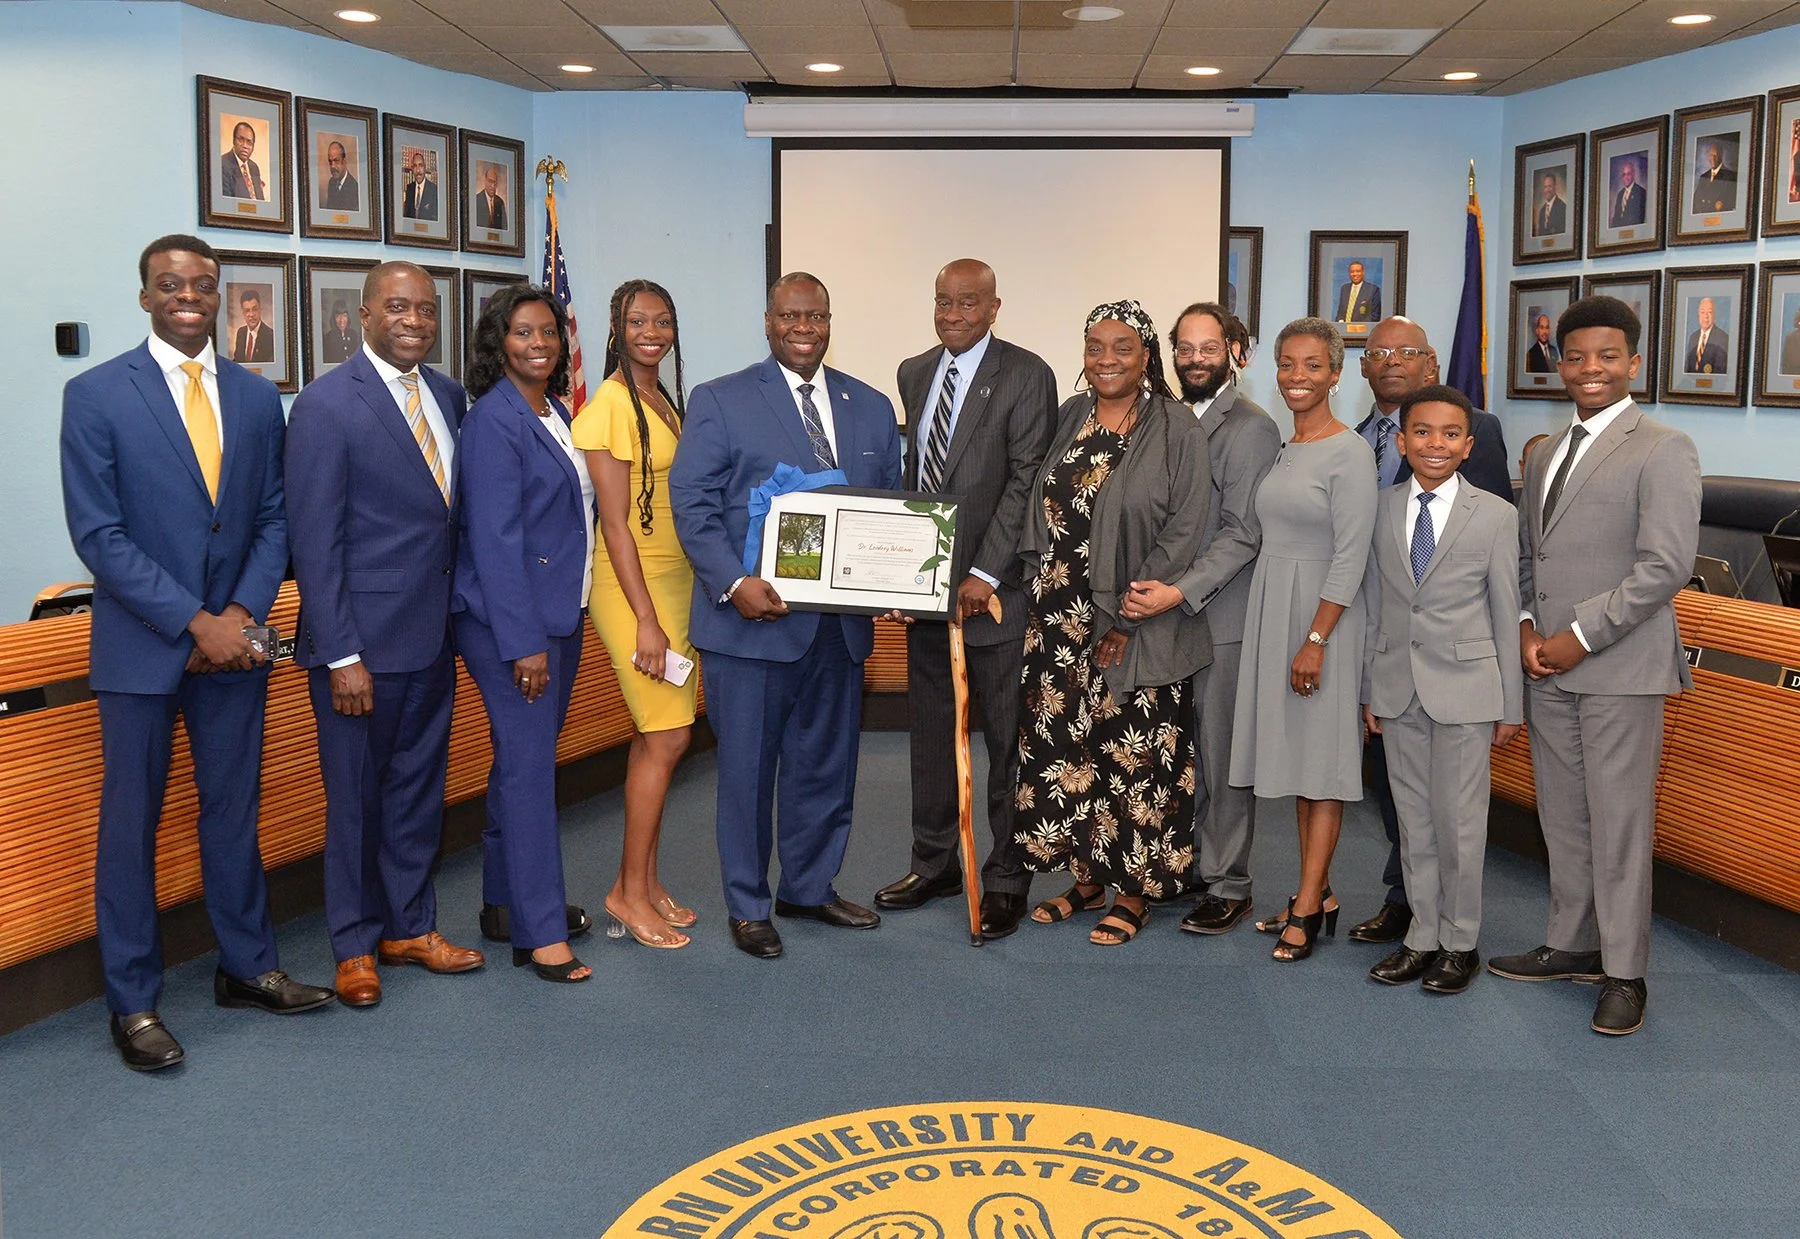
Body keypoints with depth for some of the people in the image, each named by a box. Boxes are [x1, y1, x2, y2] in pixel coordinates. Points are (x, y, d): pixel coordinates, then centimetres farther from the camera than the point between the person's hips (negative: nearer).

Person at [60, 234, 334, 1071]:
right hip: (141, 647, -3)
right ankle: (132, 1002, 17)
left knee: (234, 810, 13)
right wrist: (195, 622, -16)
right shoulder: (96, 396, -5)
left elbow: (274, 519, 7)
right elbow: (99, 534, -11)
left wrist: (243, 614, -8)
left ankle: (247, 966, 28)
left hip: (234, 641, 4)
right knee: (131, 823, 5)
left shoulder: (258, 398, 7)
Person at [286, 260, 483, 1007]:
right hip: (363, 639, -6)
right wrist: (341, 656, -17)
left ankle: (410, 927, 31)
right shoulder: (326, 405, -12)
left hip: (432, 636, 6)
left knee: (419, 786, 16)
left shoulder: (446, 397, 7)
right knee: (356, 796, 8)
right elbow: (315, 541, -14)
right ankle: (355, 945, 24)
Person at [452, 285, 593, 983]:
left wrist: (555, 627, 13)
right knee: (528, 766, -6)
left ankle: (507, 899, 27)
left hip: (559, 613, 8)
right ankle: (538, 933, 0)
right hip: (509, 620, -8)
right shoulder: (493, 421, -13)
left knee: (528, 760, 15)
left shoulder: (556, 415, 12)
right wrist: (524, 643, -20)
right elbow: (495, 539, -18)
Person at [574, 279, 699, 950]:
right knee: (668, 736, -7)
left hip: (677, 578, 8)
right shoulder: (611, 404, -12)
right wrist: (645, 620, -18)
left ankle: (641, 882, 18)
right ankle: (630, 891, 4)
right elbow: (615, 522, -16)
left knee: (655, 736, 9)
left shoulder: (667, 401, 13)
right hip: (633, 585, -8)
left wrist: (678, 604, 13)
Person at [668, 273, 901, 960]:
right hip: (752, 618, -4)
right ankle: (748, 907, 19)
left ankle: (810, 887, 33)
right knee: (748, 766, 4)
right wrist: (734, 583, -19)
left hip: (841, 621, 5)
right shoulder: (719, 402, -1)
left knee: (826, 763, 15)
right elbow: (692, 503, -7)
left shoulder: (871, 407, 13)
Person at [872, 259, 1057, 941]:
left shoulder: (1026, 376, -7)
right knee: (929, 729, 13)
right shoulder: (912, 373, 13)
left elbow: (1027, 481, -12)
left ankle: (1006, 879, 12)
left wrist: (986, 573, -17)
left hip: (993, 589, -6)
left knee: (1007, 738, 2)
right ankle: (934, 863, 26)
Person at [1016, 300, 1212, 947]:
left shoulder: (1177, 429, -7)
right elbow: (1039, 512, 12)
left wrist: (1127, 618, -13)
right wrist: (1043, 599, 2)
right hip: (1061, 616, 5)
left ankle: (1135, 888, 16)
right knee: (1065, 743, 9)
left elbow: (1184, 530, -11)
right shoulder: (1068, 418, 8)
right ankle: (1086, 874, 25)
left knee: (1136, 753, 2)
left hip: (1139, 625, -5)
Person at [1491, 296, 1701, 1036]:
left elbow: (1666, 566, -14)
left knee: (1619, 823, -1)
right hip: (1547, 669, 6)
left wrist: (1582, 636, -15)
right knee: (1562, 816, 13)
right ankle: (1572, 946, 26)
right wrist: (1526, 628, 0)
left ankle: (1624, 973, 9)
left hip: (1620, 669, -6)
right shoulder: (1543, 455, 16)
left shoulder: (1662, 449, -5)